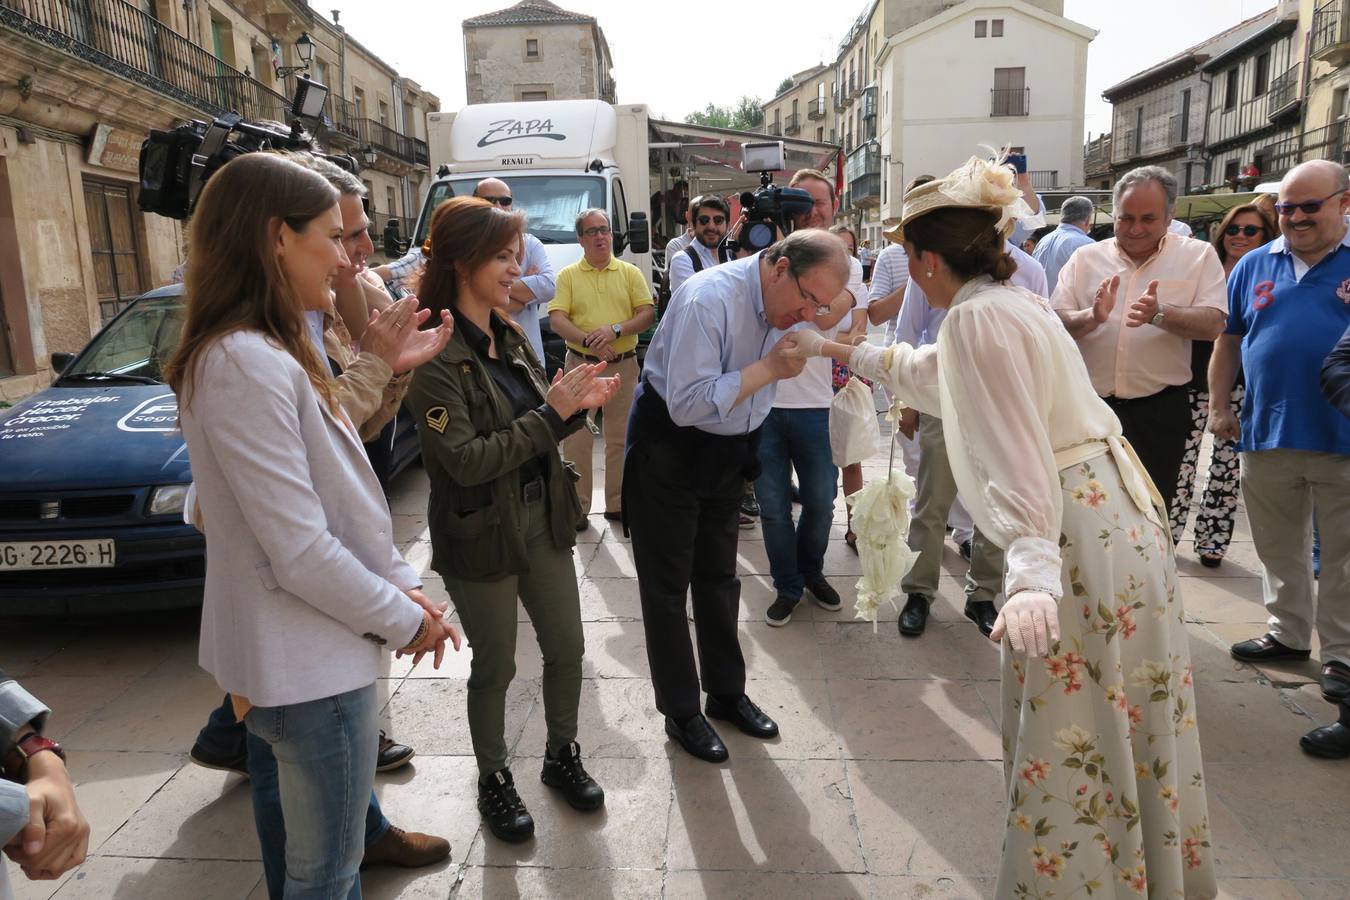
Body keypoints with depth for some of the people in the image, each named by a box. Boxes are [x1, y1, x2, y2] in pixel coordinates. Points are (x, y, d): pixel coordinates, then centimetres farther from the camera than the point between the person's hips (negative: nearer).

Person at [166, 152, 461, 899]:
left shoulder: (268, 353, 8)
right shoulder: (247, 364, -24)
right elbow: (301, 553, -25)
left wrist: (402, 583, 2)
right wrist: (403, 619, -12)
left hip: (316, 651, 10)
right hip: (308, 665, -10)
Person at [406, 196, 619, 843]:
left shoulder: (509, 338, 5)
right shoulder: (436, 354, -19)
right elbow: (466, 460, -24)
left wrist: (577, 404, -9)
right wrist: (551, 412, -23)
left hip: (542, 516, 7)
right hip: (482, 532, -6)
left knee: (567, 648, 15)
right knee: (495, 666, 11)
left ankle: (562, 756, 39)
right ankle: (493, 779, 35)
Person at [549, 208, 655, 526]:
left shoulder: (630, 273, 8)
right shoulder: (568, 276, 4)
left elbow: (648, 314, 0)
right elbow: (557, 319, -6)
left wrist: (616, 329, -16)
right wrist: (588, 340, -21)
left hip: (624, 365, 1)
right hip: (581, 365, -1)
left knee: (620, 437, 8)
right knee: (577, 438, 0)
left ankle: (617, 504, 19)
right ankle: (577, 507, 9)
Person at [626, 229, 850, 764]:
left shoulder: (785, 304, -5)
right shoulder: (709, 299, -29)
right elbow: (687, 404, -33)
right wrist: (770, 368, -32)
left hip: (728, 449, 7)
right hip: (669, 445, -7)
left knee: (719, 578, 18)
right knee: (668, 586, 5)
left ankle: (726, 694, 34)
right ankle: (680, 712, 21)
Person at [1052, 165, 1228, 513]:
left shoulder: (1198, 255, 3)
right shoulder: (1086, 258, 5)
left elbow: (1213, 324, -9)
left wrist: (1159, 314, -26)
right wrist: (1092, 317, -21)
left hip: (1160, 410, -1)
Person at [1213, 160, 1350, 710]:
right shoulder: (1254, 266, 7)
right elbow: (1229, 340, 11)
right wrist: (1218, 407, 6)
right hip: (1267, 434, 3)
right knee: (1279, 549, 15)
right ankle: (1289, 633, 31)